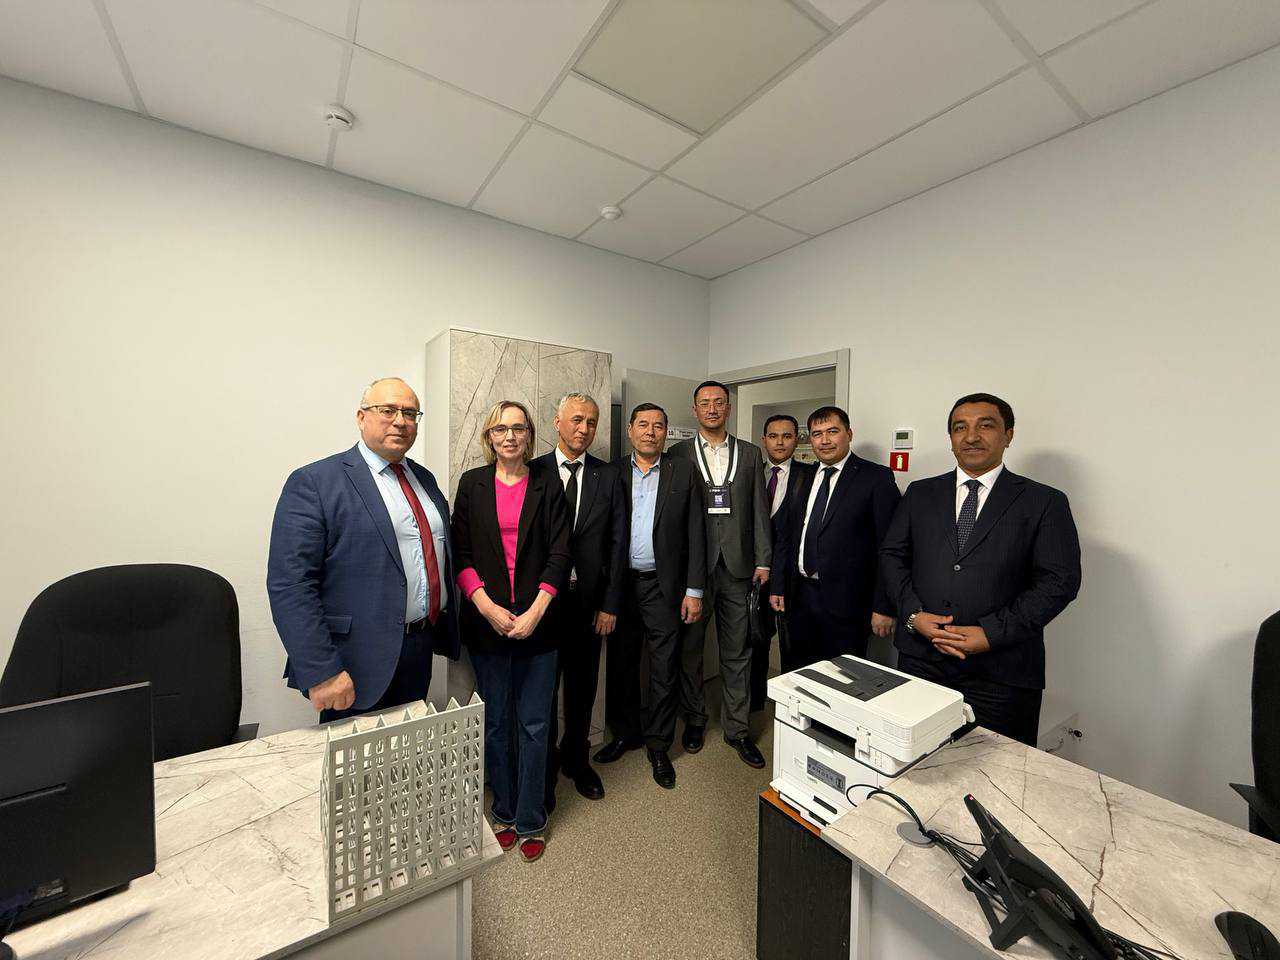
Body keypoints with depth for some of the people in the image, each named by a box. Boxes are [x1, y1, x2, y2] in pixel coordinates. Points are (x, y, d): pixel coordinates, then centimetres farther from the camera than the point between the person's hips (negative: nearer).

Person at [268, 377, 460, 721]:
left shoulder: (424, 478, 9)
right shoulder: (313, 482, -12)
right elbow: (289, 584, -17)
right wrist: (321, 673, -21)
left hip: (422, 650, 6)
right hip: (356, 666, -6)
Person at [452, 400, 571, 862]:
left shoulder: (548, 486, 2)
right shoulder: (472, 484, 4)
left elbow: (559, 554, -3)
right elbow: (461, 553, 0)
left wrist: (535, 611, -12)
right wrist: (487, 607, -11)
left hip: (536, 620, 0)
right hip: (487, 620, 1)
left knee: (534, 725, 8)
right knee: (496, 723, 15)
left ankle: (530, 822, 29)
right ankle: (504, 812, 37)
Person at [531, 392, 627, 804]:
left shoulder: (608, 476, 2)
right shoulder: (534, 472, -3)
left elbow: (617, 542, 1)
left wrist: (610, 604, -2)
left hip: (590, 600, 2)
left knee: (583, 687, 17)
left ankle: (576, 759, 40)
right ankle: (545, 766, 36)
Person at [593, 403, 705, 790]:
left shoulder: (684, 473, 1)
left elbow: (695, 535, 0)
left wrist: (694, 590, -4)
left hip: (663, 586, -1)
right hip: (619, 583, 2)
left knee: (665, 671, 9)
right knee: (620, 666, 15)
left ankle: (658, 745, 29)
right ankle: (625, 733, 37)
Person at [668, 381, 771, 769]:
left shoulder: (750, 454, 9)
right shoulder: (679, 454, 3)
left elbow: (759, 511, 7)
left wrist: (763, 560, 1)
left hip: (737, 564, 2)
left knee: (737, 651, 10)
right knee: (690, 647, 11)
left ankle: (736, 727, 27)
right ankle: (695, 719, 32)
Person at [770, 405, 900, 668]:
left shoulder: (877, 478, -6)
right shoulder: (804, 479, 10)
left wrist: (883, 607, -12)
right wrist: (778, 587, 8)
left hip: (845, 603, -4)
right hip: (800, 596, 5)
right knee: (796, 673, 14)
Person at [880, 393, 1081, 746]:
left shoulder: (1045, 502, 1)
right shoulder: (921, 493, 8)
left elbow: (1060, 580, -5)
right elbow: (892, 554, 7)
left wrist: (992, 633, -14)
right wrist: (913, 613, -8)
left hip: (1001, 672, -2)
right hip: (920, 657, 2)